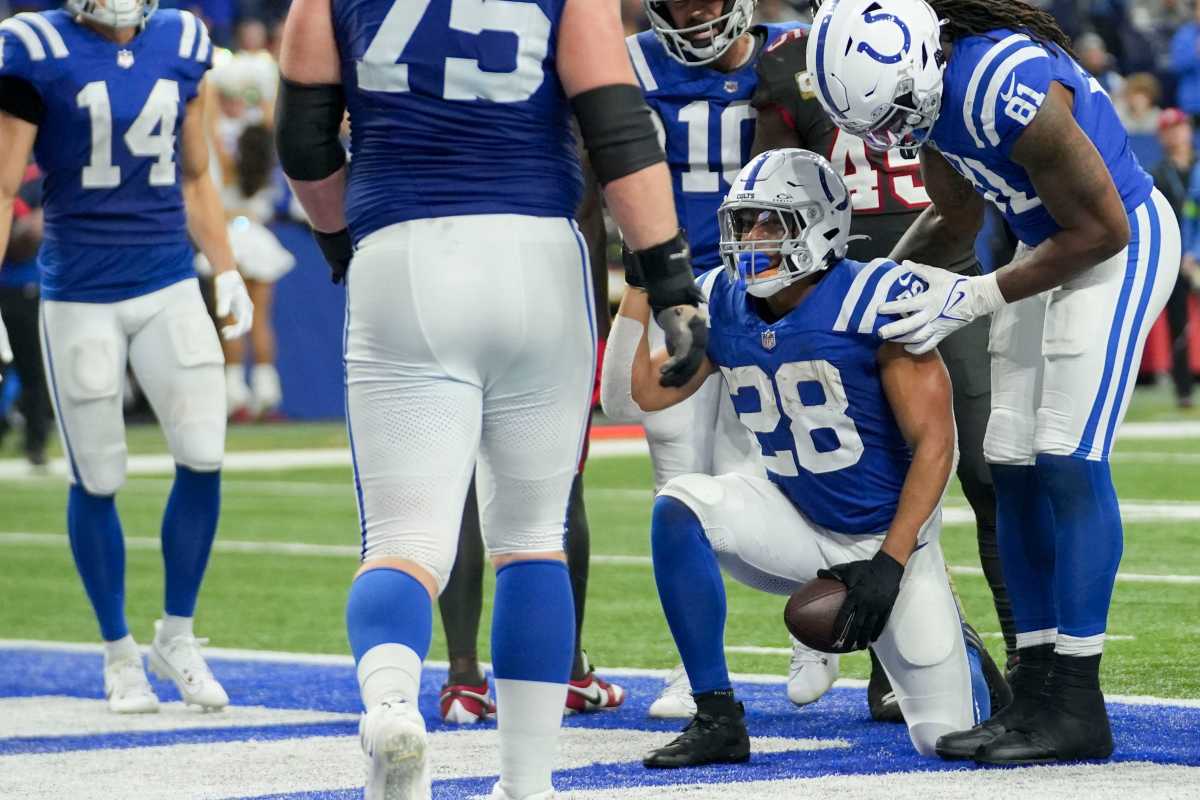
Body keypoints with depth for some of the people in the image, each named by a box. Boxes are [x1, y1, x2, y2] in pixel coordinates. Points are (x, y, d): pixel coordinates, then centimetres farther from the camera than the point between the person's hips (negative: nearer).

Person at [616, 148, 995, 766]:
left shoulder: (873, 299, -21)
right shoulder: (727, 304, -3)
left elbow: (934, 442, -20)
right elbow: (644, 391, -1)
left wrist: (889, 563, -24)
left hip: (888, 534, -4)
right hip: (800, 527, 4)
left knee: (945, 738, -6)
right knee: (679, 508, -25)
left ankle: (948, 643, 33)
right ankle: (716, 719, -15)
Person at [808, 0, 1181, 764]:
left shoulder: (1008, 86, -32)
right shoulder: (926, 85, -4)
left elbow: (1103, 229, -22)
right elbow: (955, 218, 13)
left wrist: (975, 299, -19)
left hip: (1125, 244, -9)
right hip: (1050, 249, 9)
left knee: (1069, 462, -14)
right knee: (1014, 466, 4)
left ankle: (1077, 707, -12)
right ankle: (1038, 688, 9)